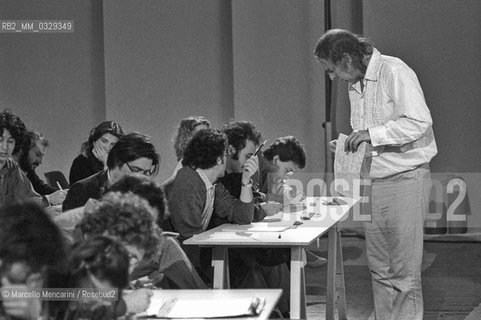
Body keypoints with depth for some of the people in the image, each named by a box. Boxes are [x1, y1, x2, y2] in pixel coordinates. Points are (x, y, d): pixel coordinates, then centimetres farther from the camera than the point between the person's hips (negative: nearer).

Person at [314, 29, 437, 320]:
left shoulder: (395, 72, -12)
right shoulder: (354, 85, 14)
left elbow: (419, 122, -21)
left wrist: (372, 134, -20)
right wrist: (348, 145, 5)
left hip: (407, 178, -8)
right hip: (375, 183, 8)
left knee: (405, 272, -5)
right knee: (380, 271, 9)